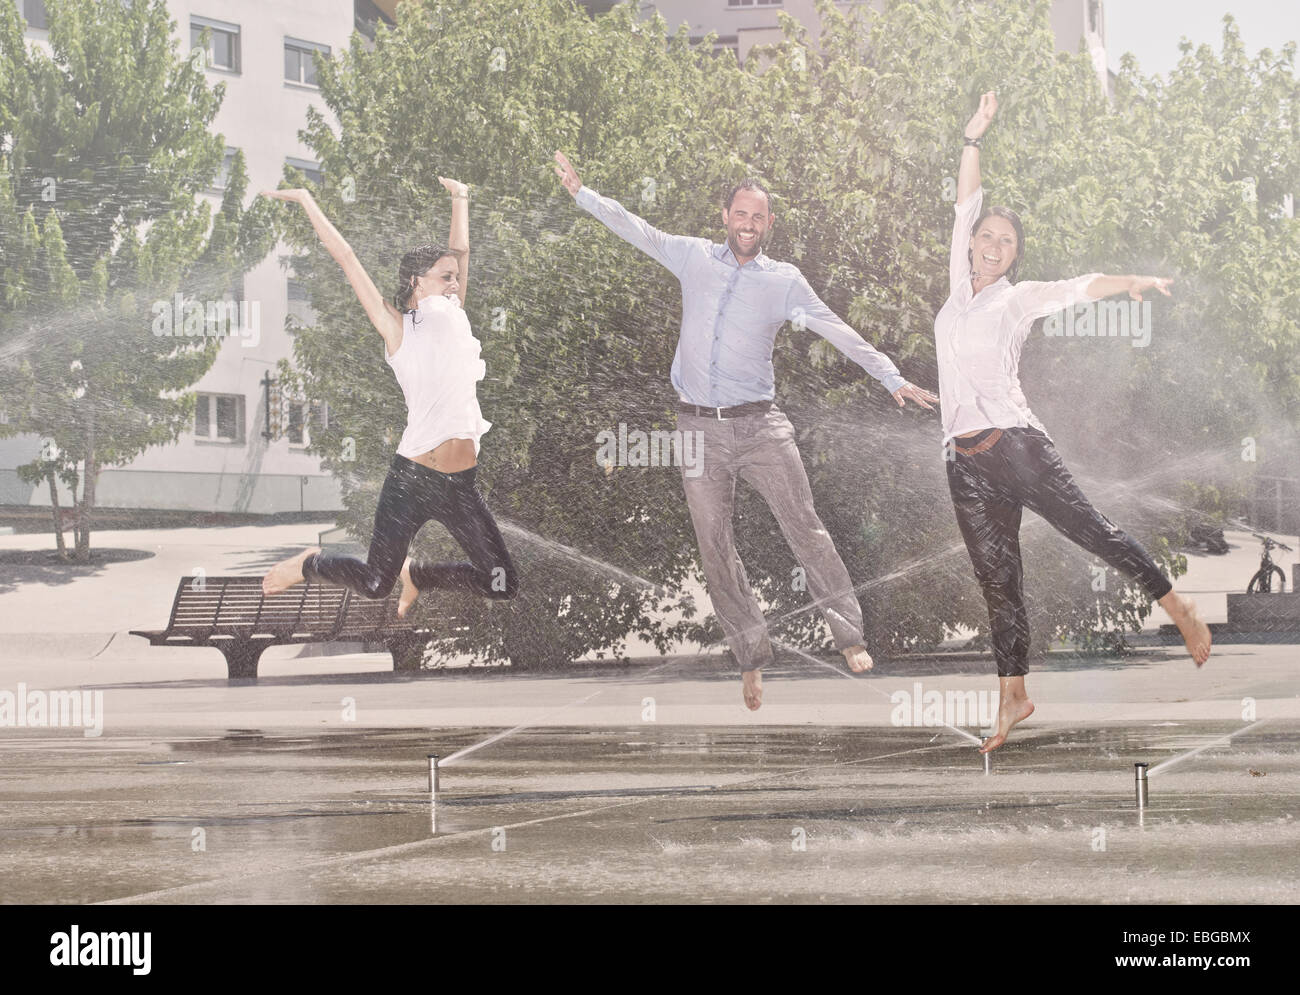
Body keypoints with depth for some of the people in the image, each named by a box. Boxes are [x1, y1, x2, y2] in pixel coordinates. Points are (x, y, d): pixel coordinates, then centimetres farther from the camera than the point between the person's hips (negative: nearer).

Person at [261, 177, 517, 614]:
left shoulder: (454, 316, 12)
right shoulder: (397, 328, -1)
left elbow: (460, 250, 22)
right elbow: (346, 259, -1)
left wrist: (460, 198, 31)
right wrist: (307, 202, 1)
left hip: (460, 482, 5)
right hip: (411, 478, -5)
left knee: (502, 584, 0)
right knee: (375, 583, -3)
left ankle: (417, 574, 27)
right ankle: (308, 565, 28)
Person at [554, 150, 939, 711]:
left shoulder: (784, 281, 3)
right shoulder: (694, 258, 8)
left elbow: (838, 332, 3)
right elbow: (635, 230, 16)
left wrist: (892, 378, -2)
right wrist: (581, 193, 17)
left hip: (759, 426, -2)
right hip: (699, 429, 2)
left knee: (804, 528, -10)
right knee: (715, 550, 2)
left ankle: (849, 637, -6)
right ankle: (752, 659, 9)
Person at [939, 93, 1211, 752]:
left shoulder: (1020, 299, 6)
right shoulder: (959, 285, 15)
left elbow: (1079, 289, -7)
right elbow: (966, 205, 14)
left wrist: (1129, 282, -23)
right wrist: (973, 140, 8)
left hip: (1013, 442, -4)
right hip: (965, 461, 4)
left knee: (1090, 530, -7)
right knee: (997, 579, 6)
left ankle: (1180, 610, 6)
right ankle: (1013, 697, 9)